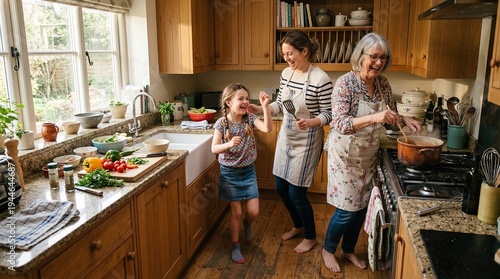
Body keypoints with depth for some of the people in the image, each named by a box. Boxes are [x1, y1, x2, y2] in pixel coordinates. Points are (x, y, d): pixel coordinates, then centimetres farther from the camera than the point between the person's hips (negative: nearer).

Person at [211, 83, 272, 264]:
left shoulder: (250, 118, -7)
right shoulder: (221, 123, -15)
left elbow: (267, 129, -23)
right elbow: (214, 149, -17)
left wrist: (265, 107, -33)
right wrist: (229, 144, -35)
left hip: (248, 171, 3)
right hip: (230, 173, -3)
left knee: (254, 211, 2)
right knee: (236, 213, 5)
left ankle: (247, 224, 40)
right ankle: (235, 247, 27)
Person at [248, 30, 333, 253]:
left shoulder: (321, 79, -19)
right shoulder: (286, 73, 1)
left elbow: (328, 114, -14)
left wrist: (310, 122, -32)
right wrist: (261, 109, -5)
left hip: (307, 142, -7)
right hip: (286, 138, 7)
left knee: (296, 193, 0)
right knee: (281, 187, 15)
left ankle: (310, 237, 27)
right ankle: (298, 225, 41)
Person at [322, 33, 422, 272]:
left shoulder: (383, 84, -1)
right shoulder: (345, 83, -20)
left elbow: (390, 118, 9)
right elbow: (340, 124, -28)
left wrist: (405, 120, -13)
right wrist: (374, 117, -39)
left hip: (368, 156, 6)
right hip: (346, 155, -6)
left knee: (362, 207, 16)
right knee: (347, 209, 1)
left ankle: (348, 249, 39)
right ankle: (328, 249, 28)